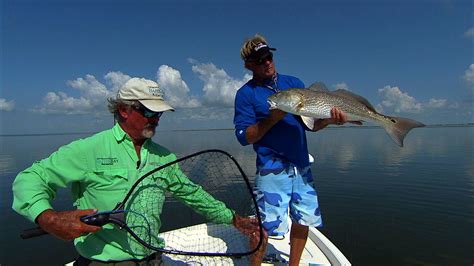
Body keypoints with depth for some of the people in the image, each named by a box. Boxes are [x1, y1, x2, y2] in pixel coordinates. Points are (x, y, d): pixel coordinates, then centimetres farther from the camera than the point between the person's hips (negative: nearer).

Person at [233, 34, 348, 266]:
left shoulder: (294, 83, 10)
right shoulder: (246, 94, -2)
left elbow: (311, 124, 9)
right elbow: (244, 137, -10)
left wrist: (329, 119, -11)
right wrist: (272, 119, -21)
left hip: (302, 166, 5)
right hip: (272, 168, -5)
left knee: (304, 220, 15)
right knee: (266, 225, -2)